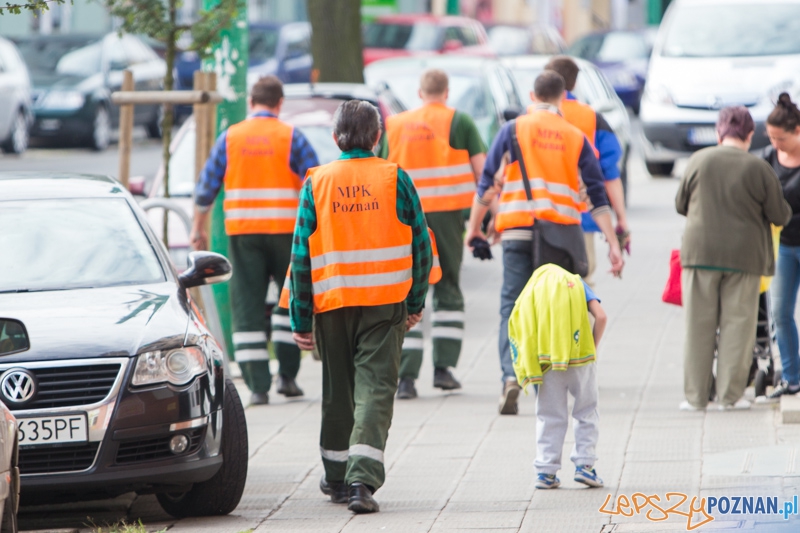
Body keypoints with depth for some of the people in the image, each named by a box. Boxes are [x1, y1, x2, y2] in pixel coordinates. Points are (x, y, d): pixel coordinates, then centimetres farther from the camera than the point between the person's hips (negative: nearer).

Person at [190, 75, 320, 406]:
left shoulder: (230, 138, 6)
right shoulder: (291, 138, 1)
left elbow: (206, 187, 7)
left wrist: (198, 229, 15)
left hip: (242, 233, 1)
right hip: (285, 231, -1)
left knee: (247, 307, 2)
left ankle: (257, 385, -5)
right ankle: (287, 375, 11)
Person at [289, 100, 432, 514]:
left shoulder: (317, 183, 1)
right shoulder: (394, 178, -1)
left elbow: (301, 254, 0)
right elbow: (420, 243, 1)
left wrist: (300, 320, 5)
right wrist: (416, 302, 12)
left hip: (332, 305, 2)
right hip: (385, 304, -1)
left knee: (337, 391, 16)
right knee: (375, 390, -4)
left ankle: (338, 477, 26)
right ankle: (362, 479, -19)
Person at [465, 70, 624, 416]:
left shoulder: (513, 130, 4)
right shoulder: (576, 138, 8)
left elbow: (488, 181, 2)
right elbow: (597, 195, 5)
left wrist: (474, 227, 10)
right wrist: (613, 245, 5)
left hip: (517, 229, -1)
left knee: (513, 305, -2)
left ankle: (510, 374, -20)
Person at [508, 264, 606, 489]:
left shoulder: (531, 292, 20)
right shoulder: (576, 283, 19)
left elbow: (515, 327, 3)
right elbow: (601, 317, 1)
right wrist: (593, 348, 8)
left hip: (546, 359, 1)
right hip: (579, 355, -1)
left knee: (549, 415, 9)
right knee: (586, 411, 12)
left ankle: (546, 471, 6)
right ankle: (584, 464, 5)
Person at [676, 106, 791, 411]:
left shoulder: (698, 161, -1)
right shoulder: (758, 168, -7)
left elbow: (680, 205, 10)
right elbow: (780, 215, 0)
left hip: (700, 251, 2)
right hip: (744, 255, -2)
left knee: (699, 326, 7)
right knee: (737, 325, 6)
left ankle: (695, 395, 9)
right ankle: (730, 394, 6)